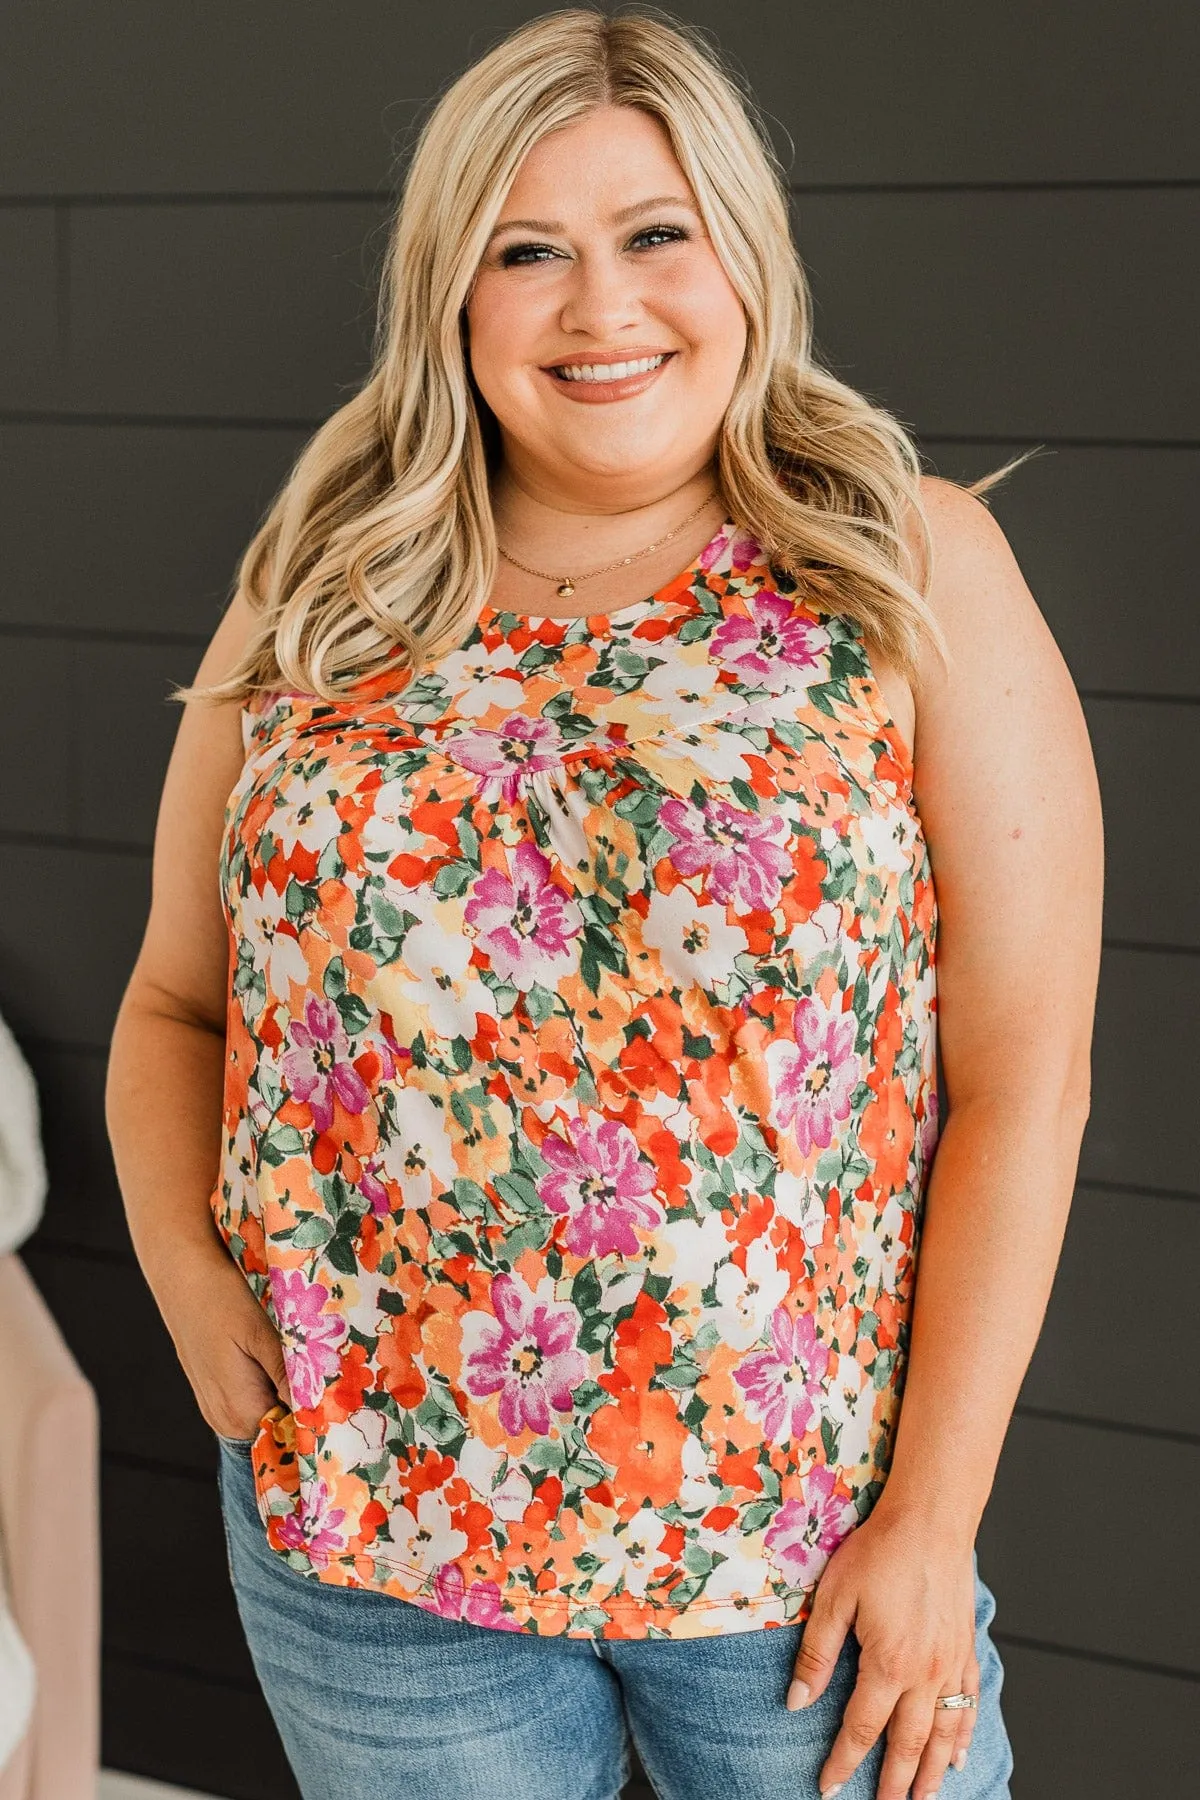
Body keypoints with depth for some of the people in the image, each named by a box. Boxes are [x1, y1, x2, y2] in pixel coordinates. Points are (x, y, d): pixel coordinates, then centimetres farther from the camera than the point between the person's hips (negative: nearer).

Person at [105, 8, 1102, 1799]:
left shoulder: (917, 572, -4)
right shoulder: (317, 603, 4)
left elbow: (1023, 1071, -7)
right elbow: (173, 1004, 12)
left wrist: (934, 1516, -10)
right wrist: (182, 1262, -7)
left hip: (805, 1528, -2)